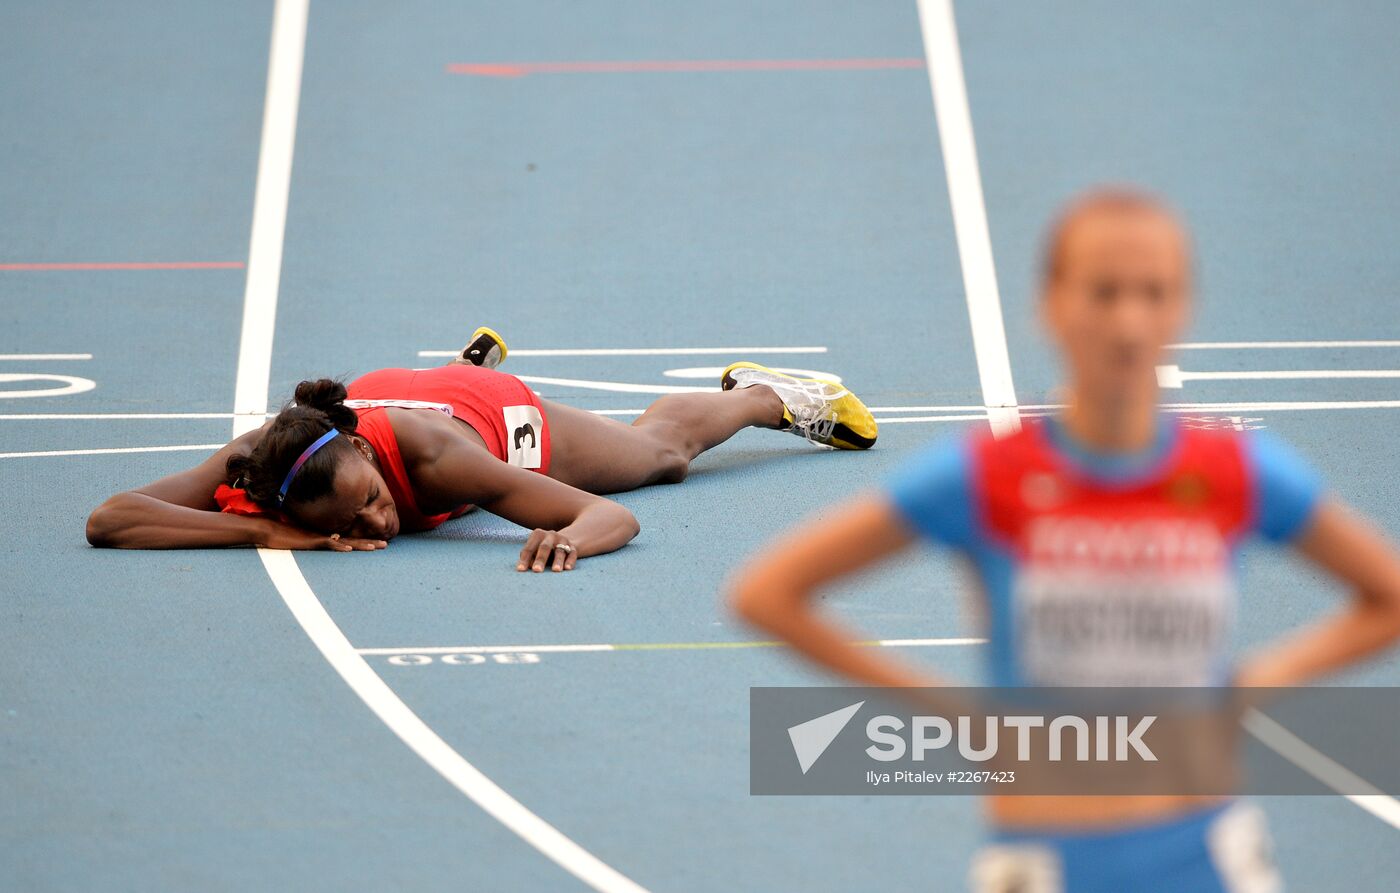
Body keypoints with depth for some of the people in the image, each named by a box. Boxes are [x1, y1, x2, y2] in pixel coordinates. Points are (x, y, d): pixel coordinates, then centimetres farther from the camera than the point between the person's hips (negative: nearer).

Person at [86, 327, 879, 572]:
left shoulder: (431, 456, -48)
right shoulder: (255, 464, -45)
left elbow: (617, 517, -46)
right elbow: (109, 520, -55)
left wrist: (573, 537, -69)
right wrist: (266, 535, -60)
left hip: (511, 420, -3)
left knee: (663, 452, 29)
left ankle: (769, 396, 59)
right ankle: (477, 363, 75)